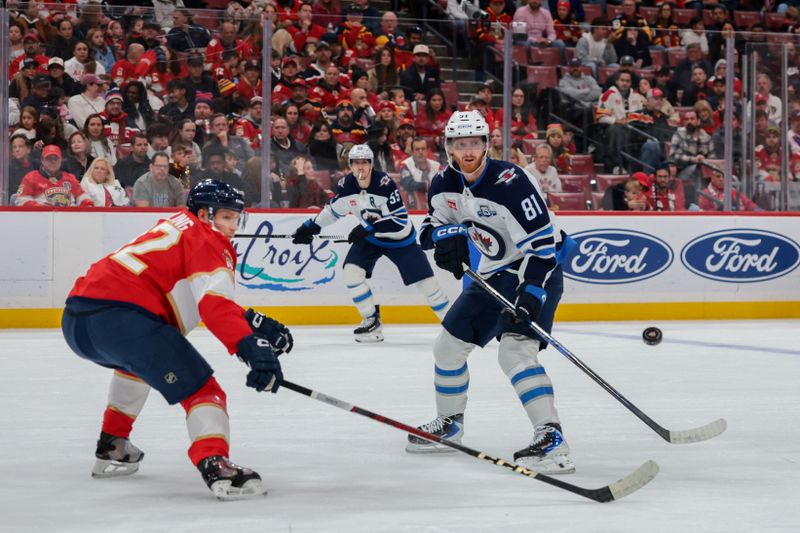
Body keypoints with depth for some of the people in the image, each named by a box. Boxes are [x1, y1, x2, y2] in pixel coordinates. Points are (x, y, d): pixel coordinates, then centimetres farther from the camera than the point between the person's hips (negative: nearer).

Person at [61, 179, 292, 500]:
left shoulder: (176, 227, 30)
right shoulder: (205, 241, 2)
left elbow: (207, 300, 31)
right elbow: (215, 303, -16)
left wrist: (254, 322, 21)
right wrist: (251, 347, -27)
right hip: (119, 315, -10)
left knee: (137, 359, 41)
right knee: (199, 387, -10)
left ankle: (111, 449, 45)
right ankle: (216, 467, -32)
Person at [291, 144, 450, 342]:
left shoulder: (384, 183, -31)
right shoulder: (346, 185, -14)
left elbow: (401, 220, -34)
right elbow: (333, 209, 7)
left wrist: (369, 228, -40)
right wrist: (311, 226, 0)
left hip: (399, 238, -5)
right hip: (369, 237, 5)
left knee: (425, 282, -5)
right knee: (351, 272, -14)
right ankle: (372, 321, 0)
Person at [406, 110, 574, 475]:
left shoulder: (510, 183, -26)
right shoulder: (444, 184, -3)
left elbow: (542, 242, -27)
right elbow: (433, 225, 10)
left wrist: (530, 295, -36)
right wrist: (447, 235, -15)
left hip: (536, 272, -8)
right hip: (492, 276, 8)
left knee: (515, 349, -28)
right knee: (449, 345, 13)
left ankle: (551, 439, -33)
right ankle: (449, 424, 36)